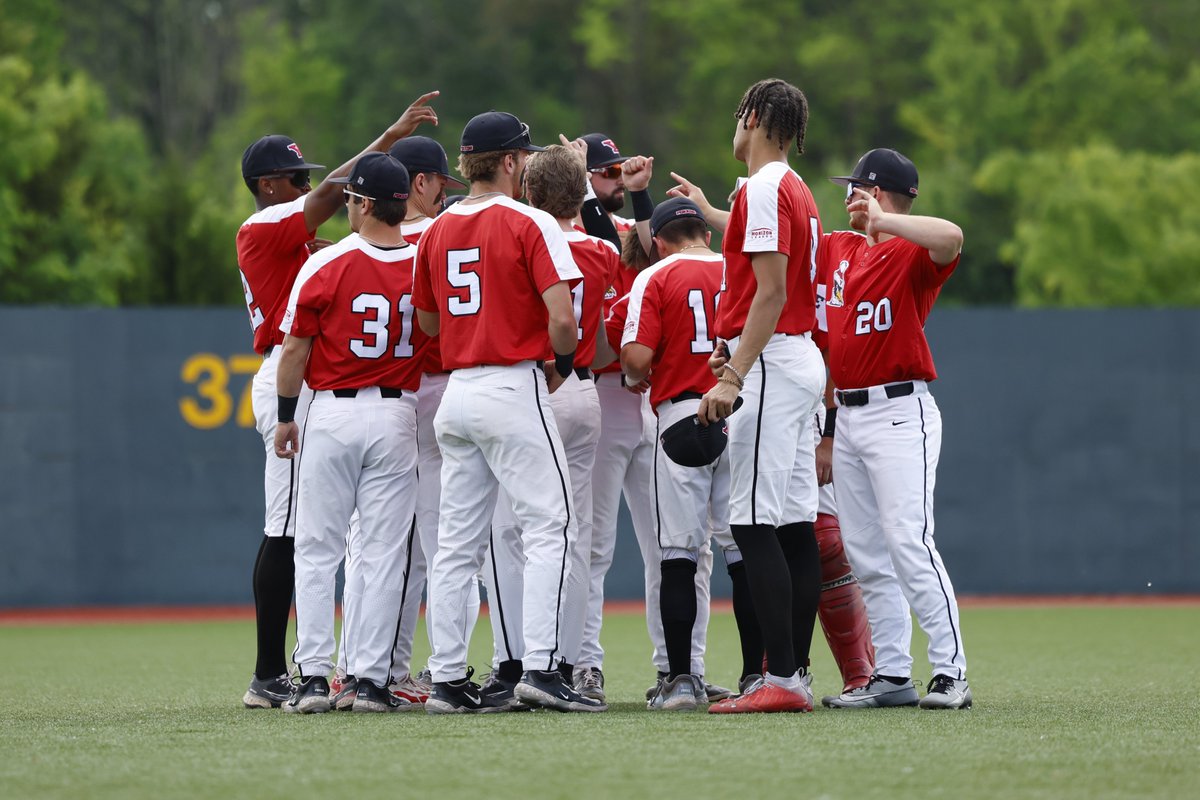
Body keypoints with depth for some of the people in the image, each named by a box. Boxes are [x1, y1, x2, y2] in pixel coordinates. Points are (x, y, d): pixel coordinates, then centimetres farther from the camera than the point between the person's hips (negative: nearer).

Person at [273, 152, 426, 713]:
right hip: (397, 414, 2)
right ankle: (370, 679, 1)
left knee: (316, 550, 4)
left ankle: (314, 676, -1)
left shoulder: (325, 266, -10)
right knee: (382, 551, 4)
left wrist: (286, 416, 5)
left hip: (332, 414, -2)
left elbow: (295, 350, -4)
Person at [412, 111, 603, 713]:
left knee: (457, 543, 8)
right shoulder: (530, 224, -8)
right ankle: (540, 667, -16)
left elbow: (427, 321, 19)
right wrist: (562, 365, 1)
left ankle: (448, 680, 7)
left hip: (457, 389, 7)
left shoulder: (437, 232, 10)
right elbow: (562, 317, -17)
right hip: (515, 390, -7)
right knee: (549, 527, -5)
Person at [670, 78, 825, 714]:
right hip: (802, 360, 10)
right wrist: (710, 213, 43)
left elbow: (771, 292, -21)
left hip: (771, 362, -10)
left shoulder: (763, 189, -13)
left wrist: (733, 378, -24)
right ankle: (796, 677, 8)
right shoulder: (797, 192, 17)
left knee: (755, 524, -12)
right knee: (795, 524, 8)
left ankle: (781, 679, -17)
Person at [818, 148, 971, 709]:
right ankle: (891, 676, 10)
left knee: (909, 544, -16)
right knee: (866, 556, 7)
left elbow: (952, 236, -31)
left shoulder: (914, 253, -9)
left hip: (899, 413, -8)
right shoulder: (839, 249, 15)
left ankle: (950, 673, -16)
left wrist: (880, 220, -27)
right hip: (847, 416, 8)